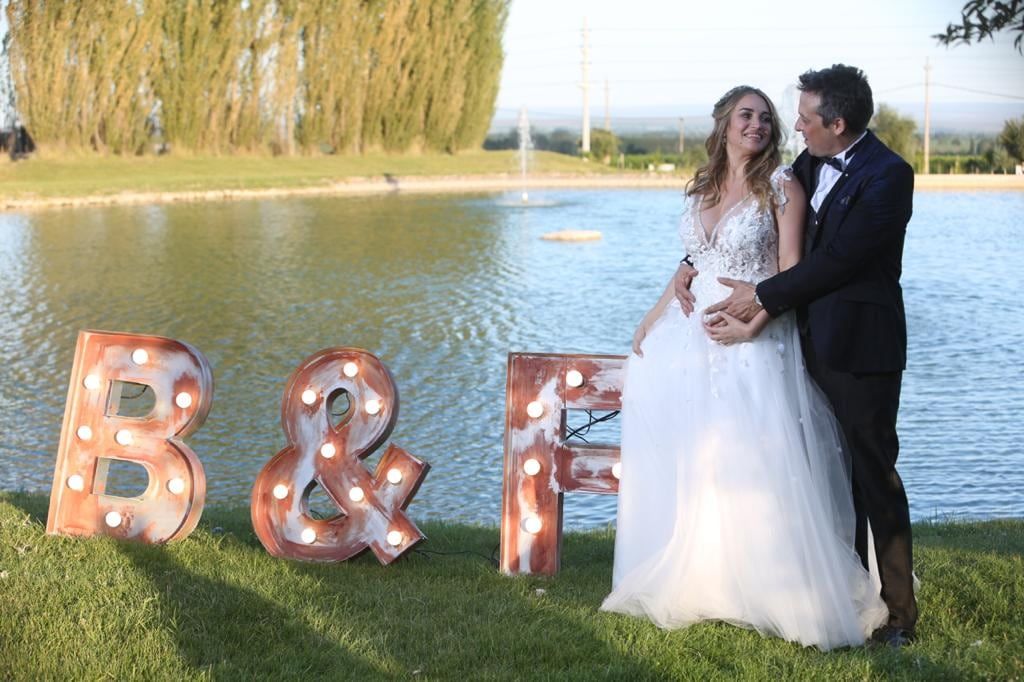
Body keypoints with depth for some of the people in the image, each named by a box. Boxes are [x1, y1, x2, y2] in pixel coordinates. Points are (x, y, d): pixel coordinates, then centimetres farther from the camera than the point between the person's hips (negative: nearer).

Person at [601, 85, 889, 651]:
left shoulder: (781, 186, -5)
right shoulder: (702, 188, 12)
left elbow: (790, 270, -10)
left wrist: (751, 326, -19)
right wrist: (655, 315, 9)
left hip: (753, 342, -6)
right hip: (691, 336, 6)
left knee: (754, 464, -10)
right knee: (682, 461, 8)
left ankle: (777, 589, 0)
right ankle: (689, 579, 20)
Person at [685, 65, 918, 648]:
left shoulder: (887, 176, -17)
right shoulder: (811, 163, 8)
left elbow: (838, 259, -21)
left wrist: (763, 295, -15)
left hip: (861, 347, -8)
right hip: (816, 342, 8)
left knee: (873, 474, -2)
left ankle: (898, 613, 6)